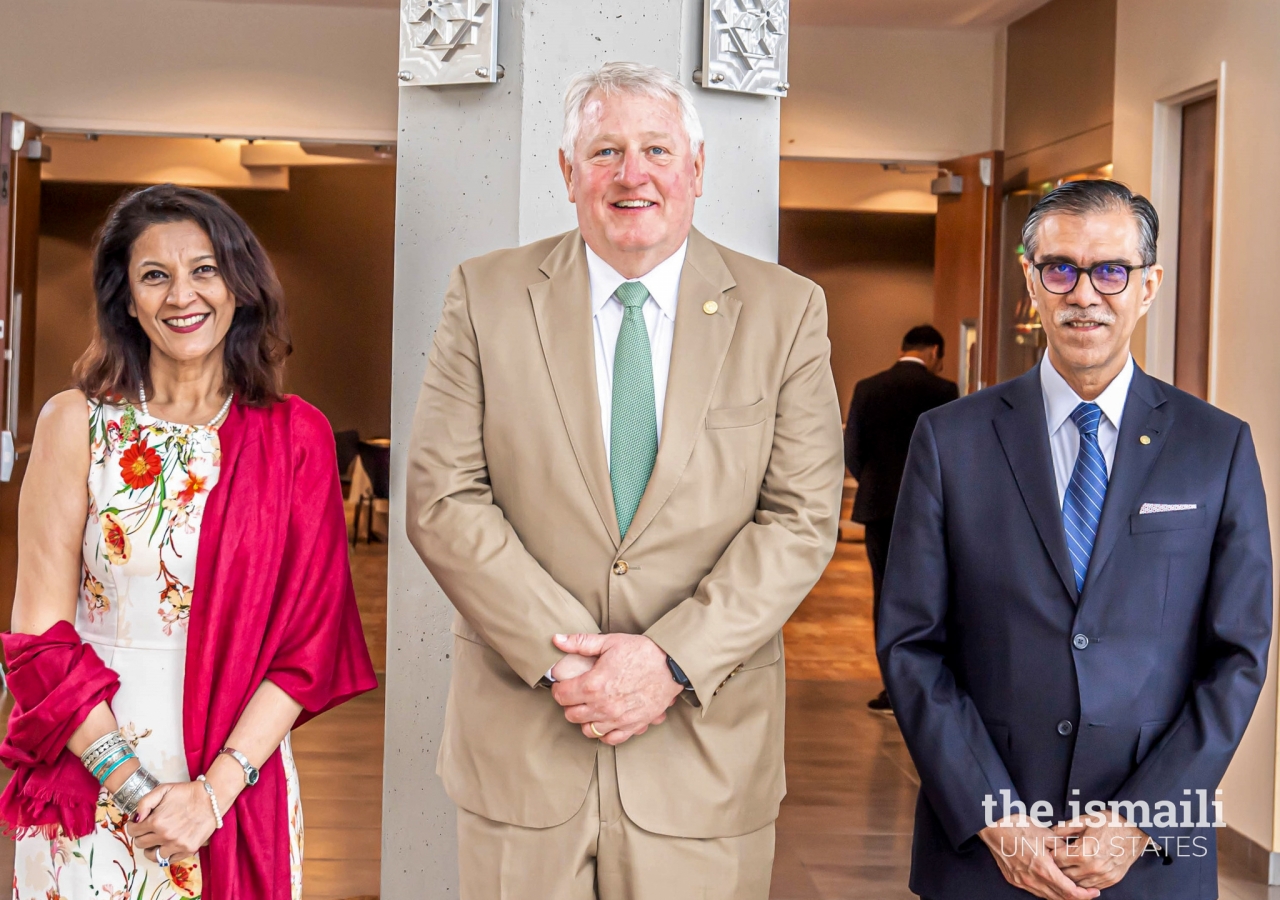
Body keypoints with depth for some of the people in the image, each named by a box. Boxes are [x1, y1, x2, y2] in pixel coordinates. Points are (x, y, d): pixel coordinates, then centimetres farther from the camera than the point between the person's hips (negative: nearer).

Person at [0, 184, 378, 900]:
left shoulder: (296, 437, -2)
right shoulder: (77, 424, -3)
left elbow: (307, 641, -4)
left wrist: (214, 790, -13)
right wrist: (131, 784, -14)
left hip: (240, 781, 1)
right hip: (89, 781, -1)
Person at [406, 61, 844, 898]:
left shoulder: (785, 309, 1)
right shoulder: (487, 295, 1)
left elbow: (803, 516, -4)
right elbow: (443, 498, -4)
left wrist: (674, 662, -14)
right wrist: (561, 656, -13)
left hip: (706, 741, 0)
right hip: (522, 736, 0)